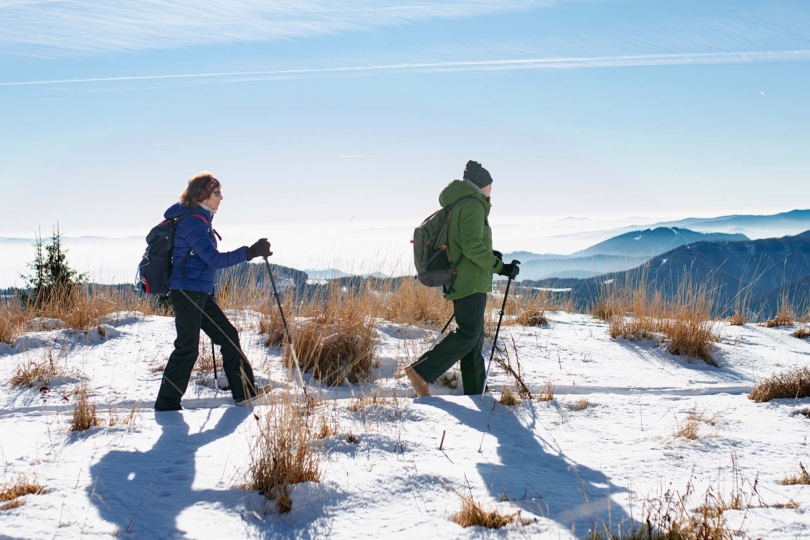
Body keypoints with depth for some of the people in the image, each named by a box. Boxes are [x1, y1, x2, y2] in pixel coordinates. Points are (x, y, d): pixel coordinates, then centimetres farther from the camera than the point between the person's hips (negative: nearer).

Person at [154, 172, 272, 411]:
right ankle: (167, 403, 4)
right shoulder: (192, 222, -17)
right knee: (187, 349, -6)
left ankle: (245, 392, 16)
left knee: (228, 336, 10)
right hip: (187, 292, -10)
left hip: (200, 294, 10)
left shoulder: (199, 219, 14)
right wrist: (250, 252, -25)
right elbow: (214, 259, -24)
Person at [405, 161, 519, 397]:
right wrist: (500, 267, -16)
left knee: (475, 337, 9)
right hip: (471, 282, -10)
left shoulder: (456, 207, 20)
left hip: (460, 283, 10)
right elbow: (472, 246, -20)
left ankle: (475, 392, 10)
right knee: (468, 334, -14)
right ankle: (421, 371, -17)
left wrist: (488, 255, 23)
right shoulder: (473, 205, -10)